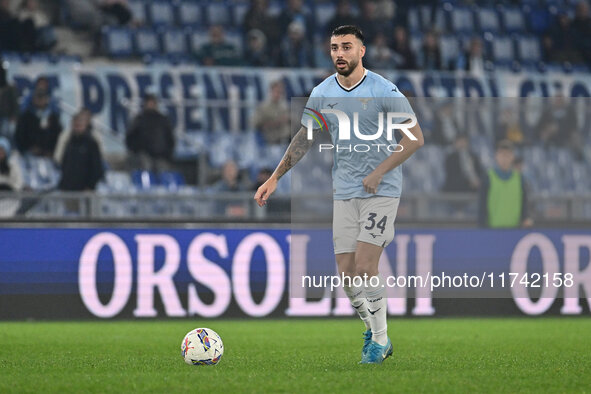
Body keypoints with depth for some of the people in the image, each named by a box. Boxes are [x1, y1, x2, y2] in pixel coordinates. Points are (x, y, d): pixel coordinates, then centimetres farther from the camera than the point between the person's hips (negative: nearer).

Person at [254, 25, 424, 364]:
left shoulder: (384, 91, -10)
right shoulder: (322, 94, 4)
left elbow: (415, 137, -10)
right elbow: (305, 139, 14)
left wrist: (379, 172, -16)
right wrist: (275, 179, 9)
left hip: (382, 191, -5)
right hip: (344, 193, 5)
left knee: (365, 267, -15)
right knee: (347, 273, 0)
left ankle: (381, 340, 1)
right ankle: (372, 329, 22)